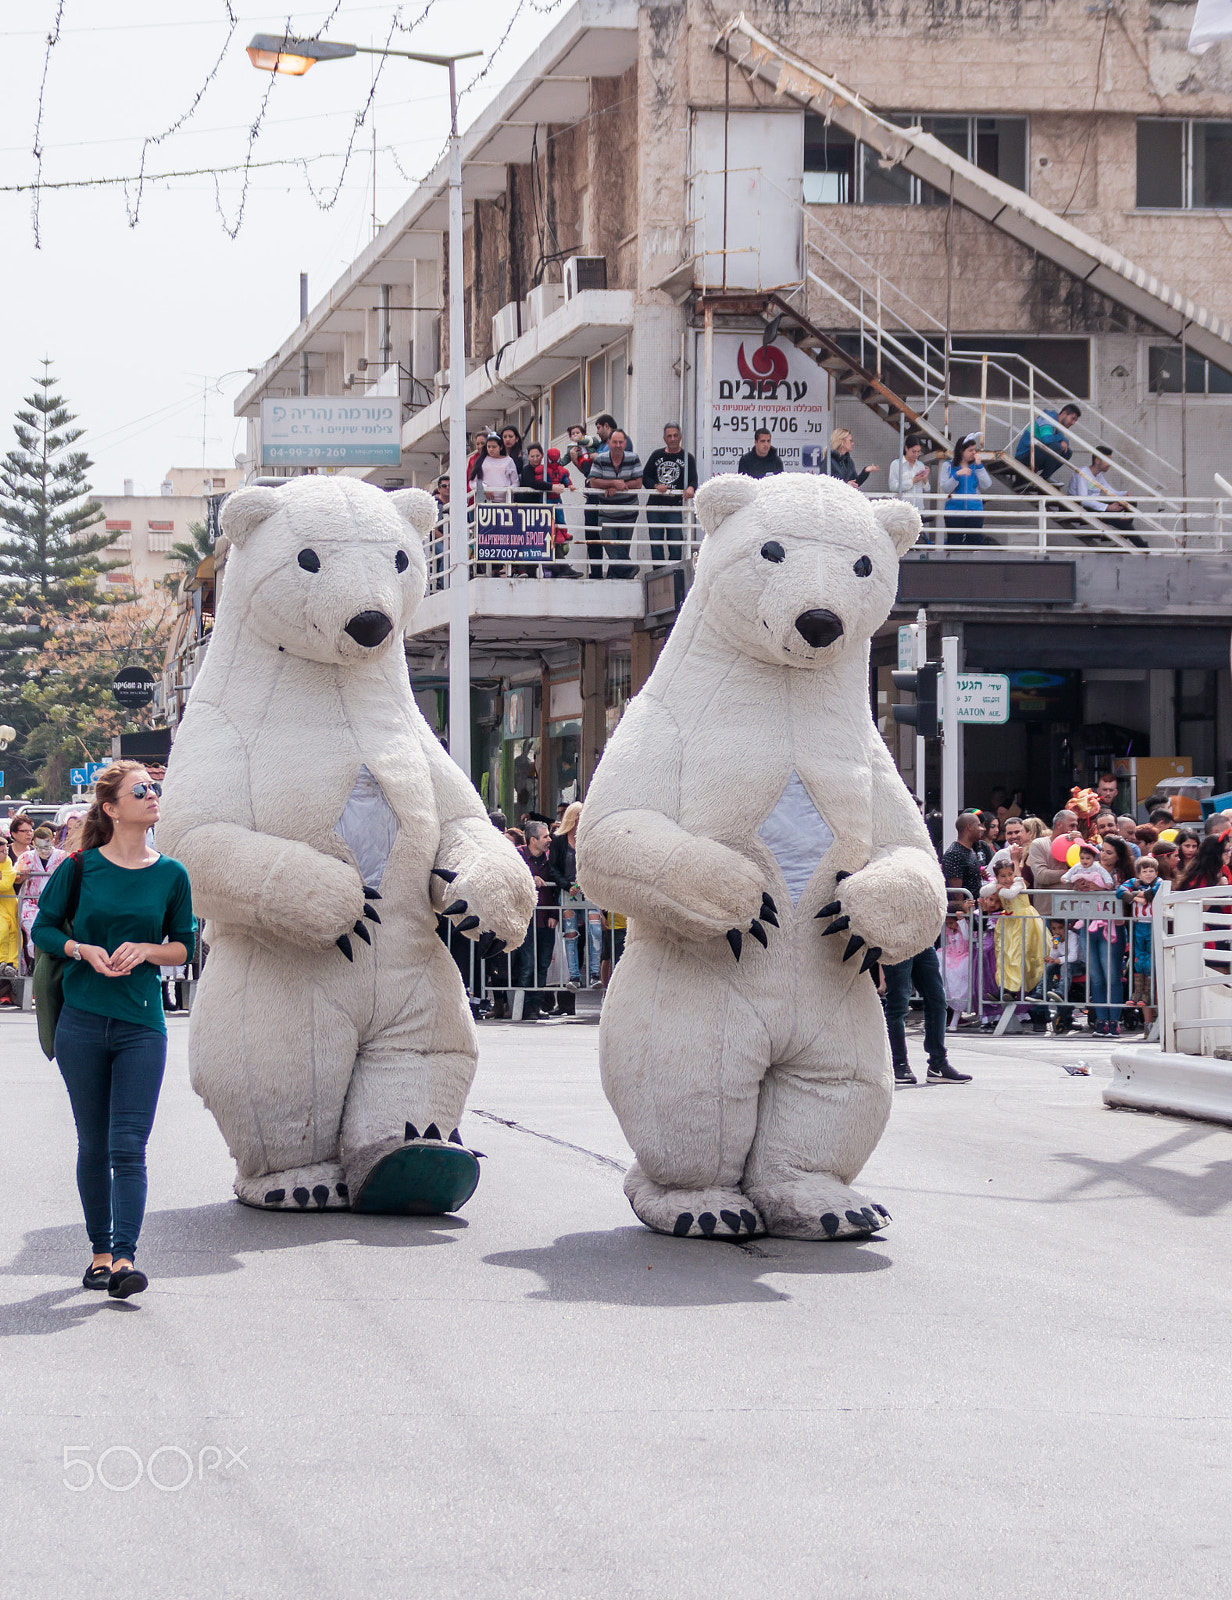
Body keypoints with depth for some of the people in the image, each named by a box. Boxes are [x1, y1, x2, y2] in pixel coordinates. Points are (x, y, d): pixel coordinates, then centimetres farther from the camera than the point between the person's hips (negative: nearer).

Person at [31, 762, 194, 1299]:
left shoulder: (171, 874, 4)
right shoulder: (81, 868, 0)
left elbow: (183, 947, 11)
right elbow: (43, 929, 8)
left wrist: (145, 950, -8)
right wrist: (84, 950, -10)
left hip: (141, 1024, 0)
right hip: (82, 1022, 0)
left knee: (128, 1148, -10)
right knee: (93, 1146, 7)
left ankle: (124, 1257, -15)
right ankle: (100, 1251, 18)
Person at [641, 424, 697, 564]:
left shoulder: (687, 458, 5)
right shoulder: (657, 456, 14)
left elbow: (693, 480, -4)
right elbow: (645, 476, 12)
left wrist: (691, 488, -28)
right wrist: (656, 486, -8)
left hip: (675, 507, -3)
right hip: (654, 505, 3)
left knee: (675, 545, -6)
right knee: (655, 544, 5)